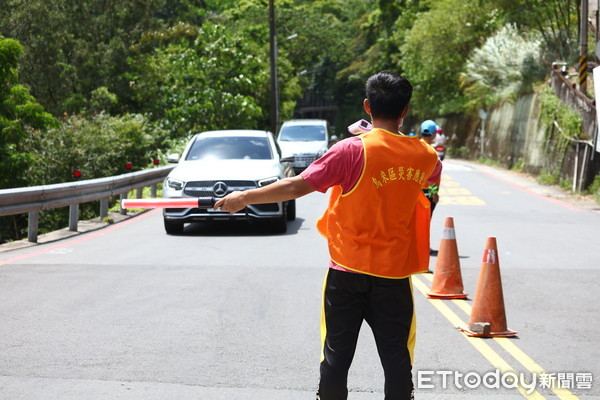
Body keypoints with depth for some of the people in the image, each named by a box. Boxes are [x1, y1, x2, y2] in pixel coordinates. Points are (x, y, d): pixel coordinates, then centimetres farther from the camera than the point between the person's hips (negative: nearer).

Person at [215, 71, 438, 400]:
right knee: (396, 357, 7)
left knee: (337, 354, 7)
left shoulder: (353, 150, -13)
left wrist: (245, 198, -6)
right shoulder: (423, 155, -1)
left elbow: (297, 186, -16)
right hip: (394, 273, 2)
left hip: (348, 271, -2)